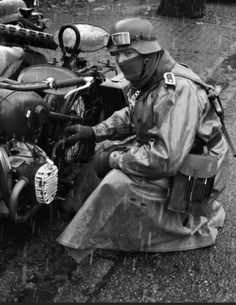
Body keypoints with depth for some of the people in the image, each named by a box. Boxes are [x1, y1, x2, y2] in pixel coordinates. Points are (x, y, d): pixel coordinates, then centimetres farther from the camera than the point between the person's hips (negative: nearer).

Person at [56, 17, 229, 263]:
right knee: (104, 149, 10)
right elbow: (131, 115, 18)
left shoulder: (179, 90, -30)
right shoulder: (148, 80, 1)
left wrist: (115, 160, -24)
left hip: (189, 182, -10)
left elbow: (166, 160, -36)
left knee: (117, 184, -25)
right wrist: (93, 132, 3)